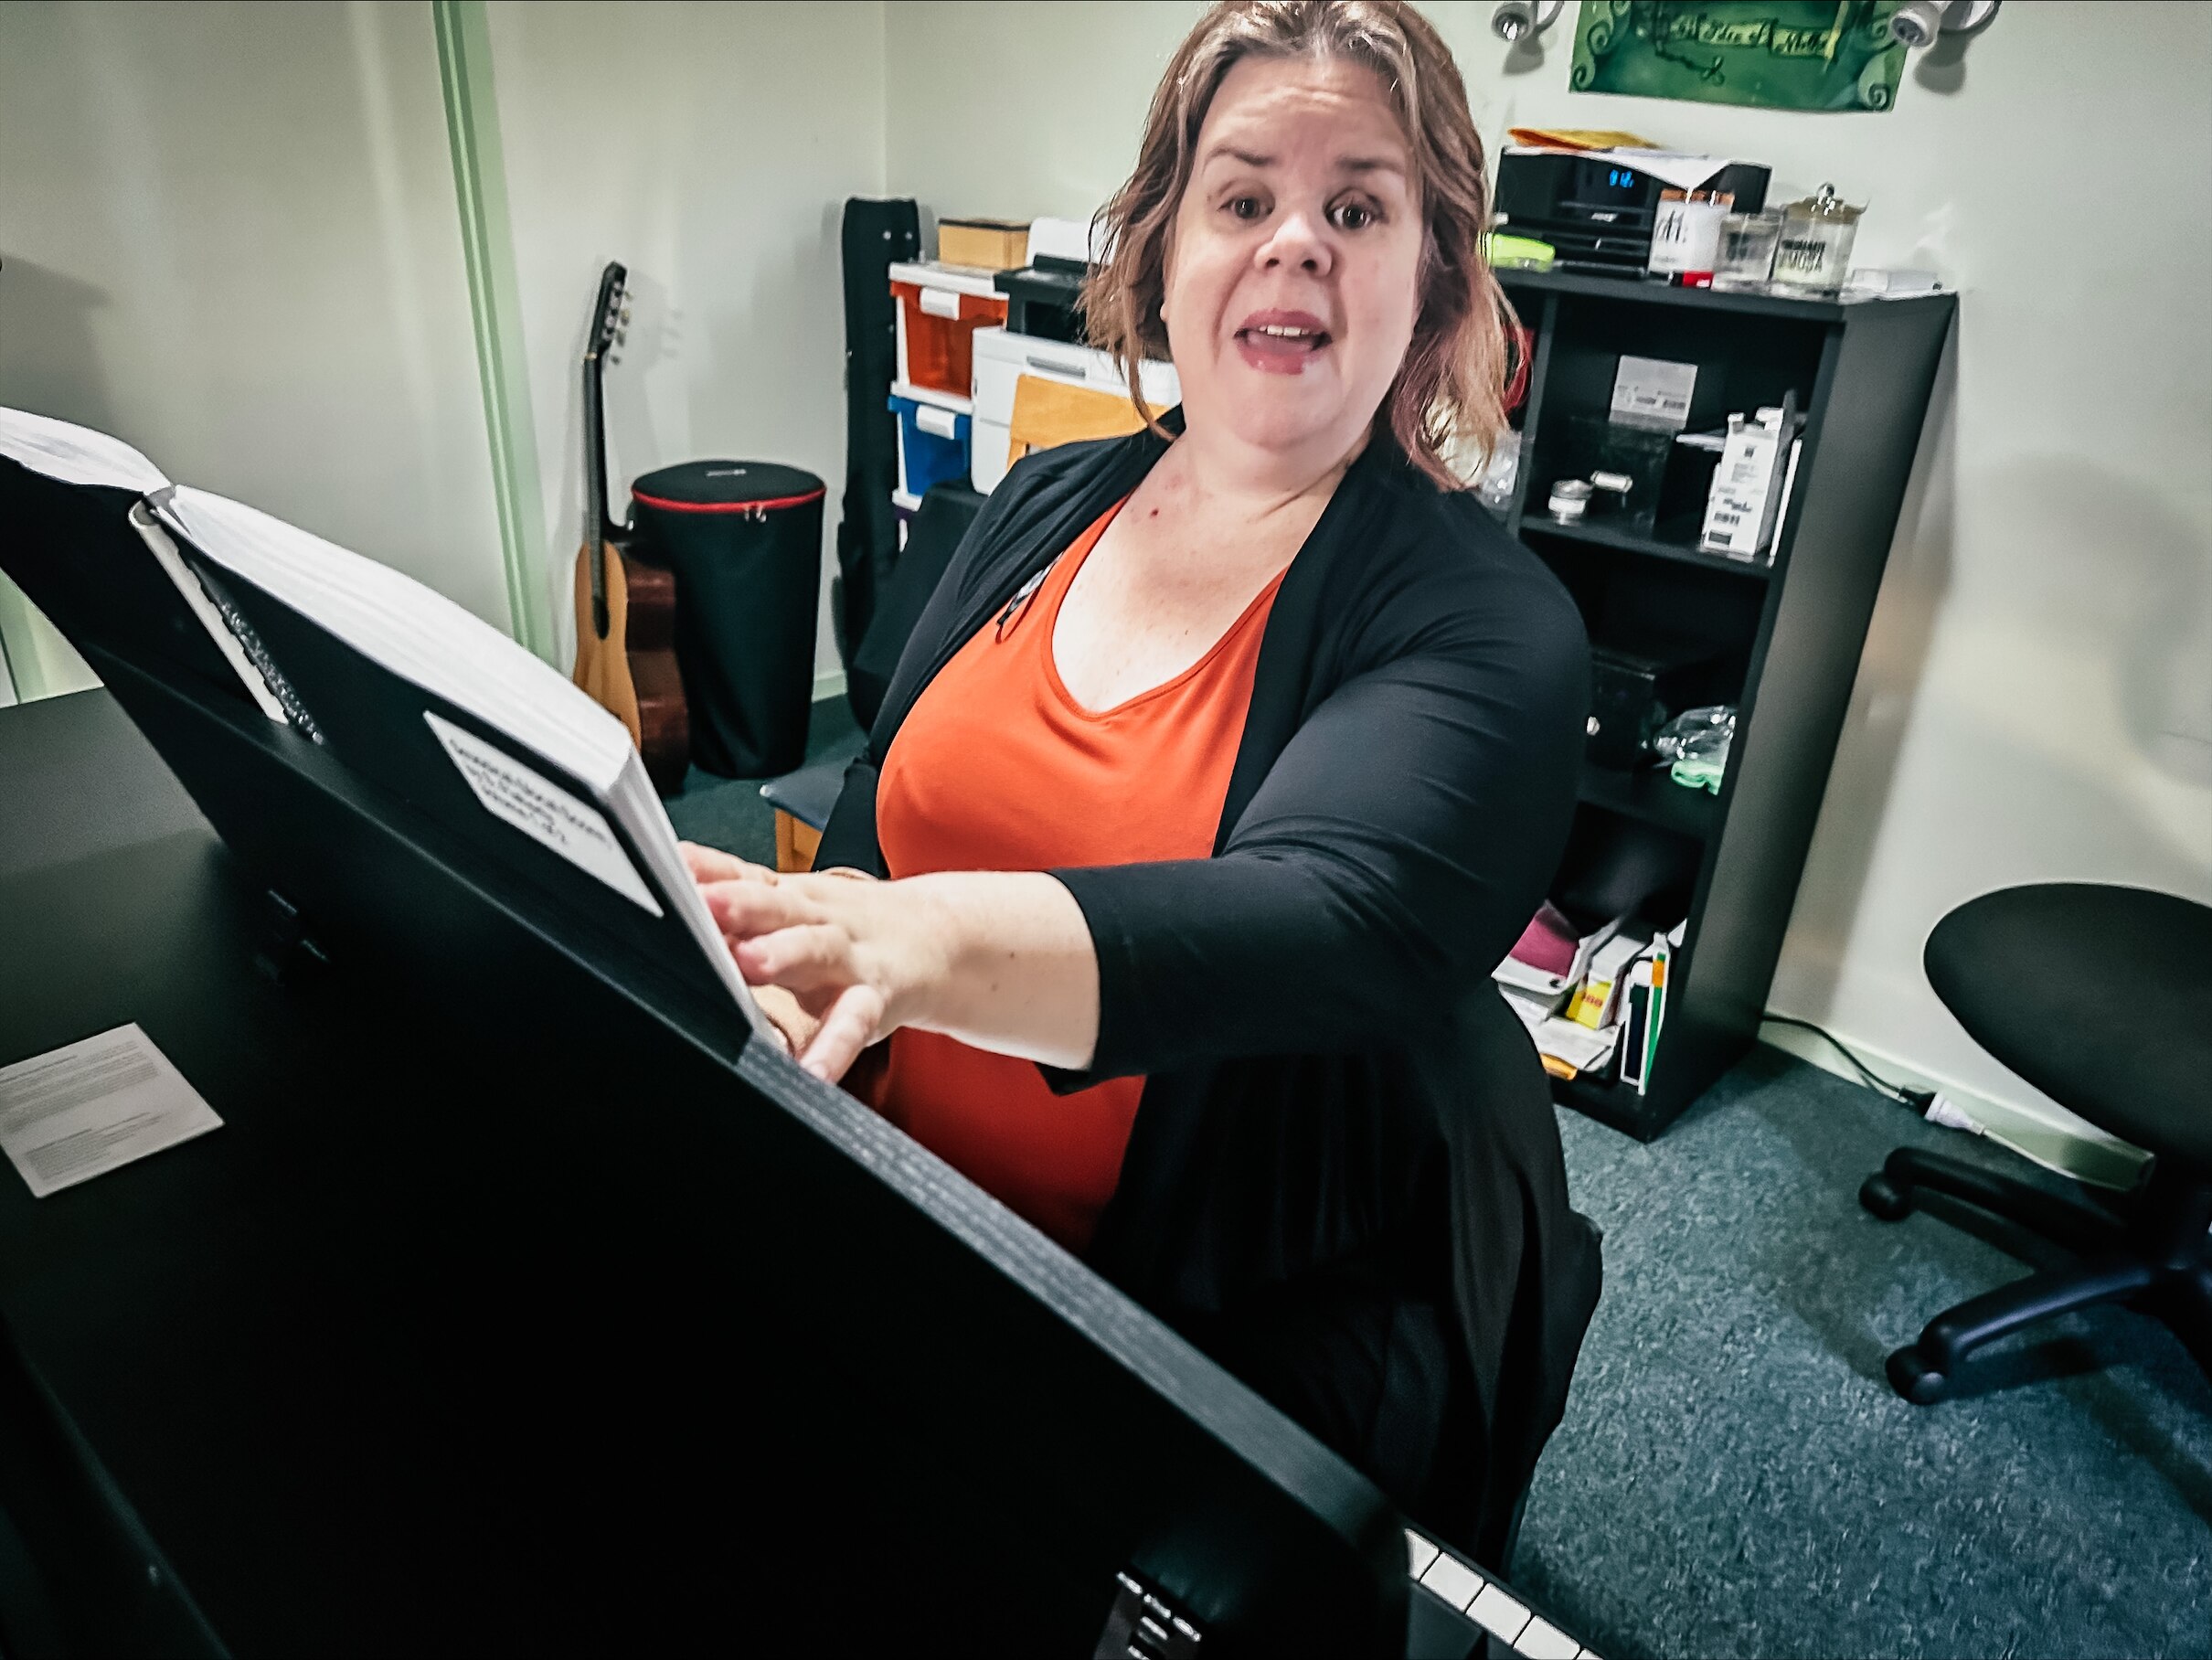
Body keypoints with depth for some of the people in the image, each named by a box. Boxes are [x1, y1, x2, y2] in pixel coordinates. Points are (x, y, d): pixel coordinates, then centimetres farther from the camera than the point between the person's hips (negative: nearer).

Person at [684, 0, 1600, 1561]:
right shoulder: (1045, 507, 3)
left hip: (1271, 1318, -3)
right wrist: (790, 1063, -3)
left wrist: (935, 951, -46)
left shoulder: (1483, 622, -13)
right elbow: (883, 809, 9)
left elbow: (1325, 929, -30)